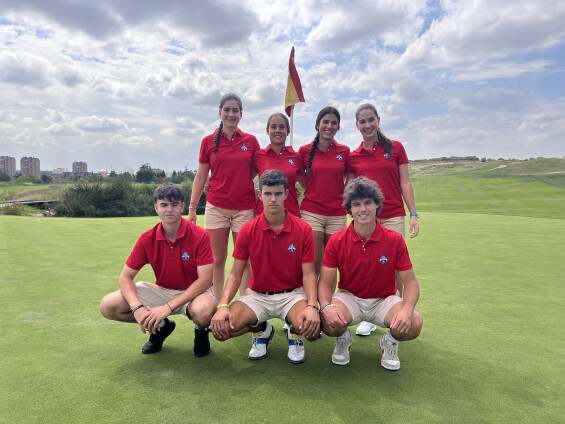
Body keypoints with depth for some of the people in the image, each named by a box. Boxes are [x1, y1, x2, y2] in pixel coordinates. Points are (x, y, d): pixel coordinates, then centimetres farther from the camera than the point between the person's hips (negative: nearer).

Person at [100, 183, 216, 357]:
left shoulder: (199, 236, -18)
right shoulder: (147, 239, -7)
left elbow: (205, 279, -23)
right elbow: (126, 277, -4)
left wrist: (169, 307, -29)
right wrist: (137, 308, -24)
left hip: (193, 292, -4)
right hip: (161, 290, 4)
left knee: (204, 310, -40)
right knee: (107, 306, -12)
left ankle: (201, 330, 2)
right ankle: (160, 326, 12)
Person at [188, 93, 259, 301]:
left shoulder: (251, 141, 5)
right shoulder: (209, 141, 5)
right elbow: (200, 177, 8)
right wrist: (192, 207, 3)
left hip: (244, 207, 0)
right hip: (216, 207, 0)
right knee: (218, 259, 5)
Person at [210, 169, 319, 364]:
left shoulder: (303, 229, -6)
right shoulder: (248, 230, -4)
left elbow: (308, 274, -7)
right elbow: (235, 274, -3)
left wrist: (312, 306, -26)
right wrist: (223, 305, -20)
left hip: (292, 294, -1)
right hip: (257, 295, 2)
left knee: (311, 328, -31)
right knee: (220, 327, -21)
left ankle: (294, 333, 10)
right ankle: (261, 329, 12)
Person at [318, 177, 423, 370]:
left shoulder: (395, 240, -10)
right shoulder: (336, 241, -10)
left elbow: (410, 282, -8)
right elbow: (326, 282, -9)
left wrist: (407, 310, -29)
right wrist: (326, 306, -31)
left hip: (384, 300, 1)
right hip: (349, 297, 0)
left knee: (414, 324, -28)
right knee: (328, 321, -32)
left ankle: (390, 342, 10)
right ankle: (343, 340, 9)